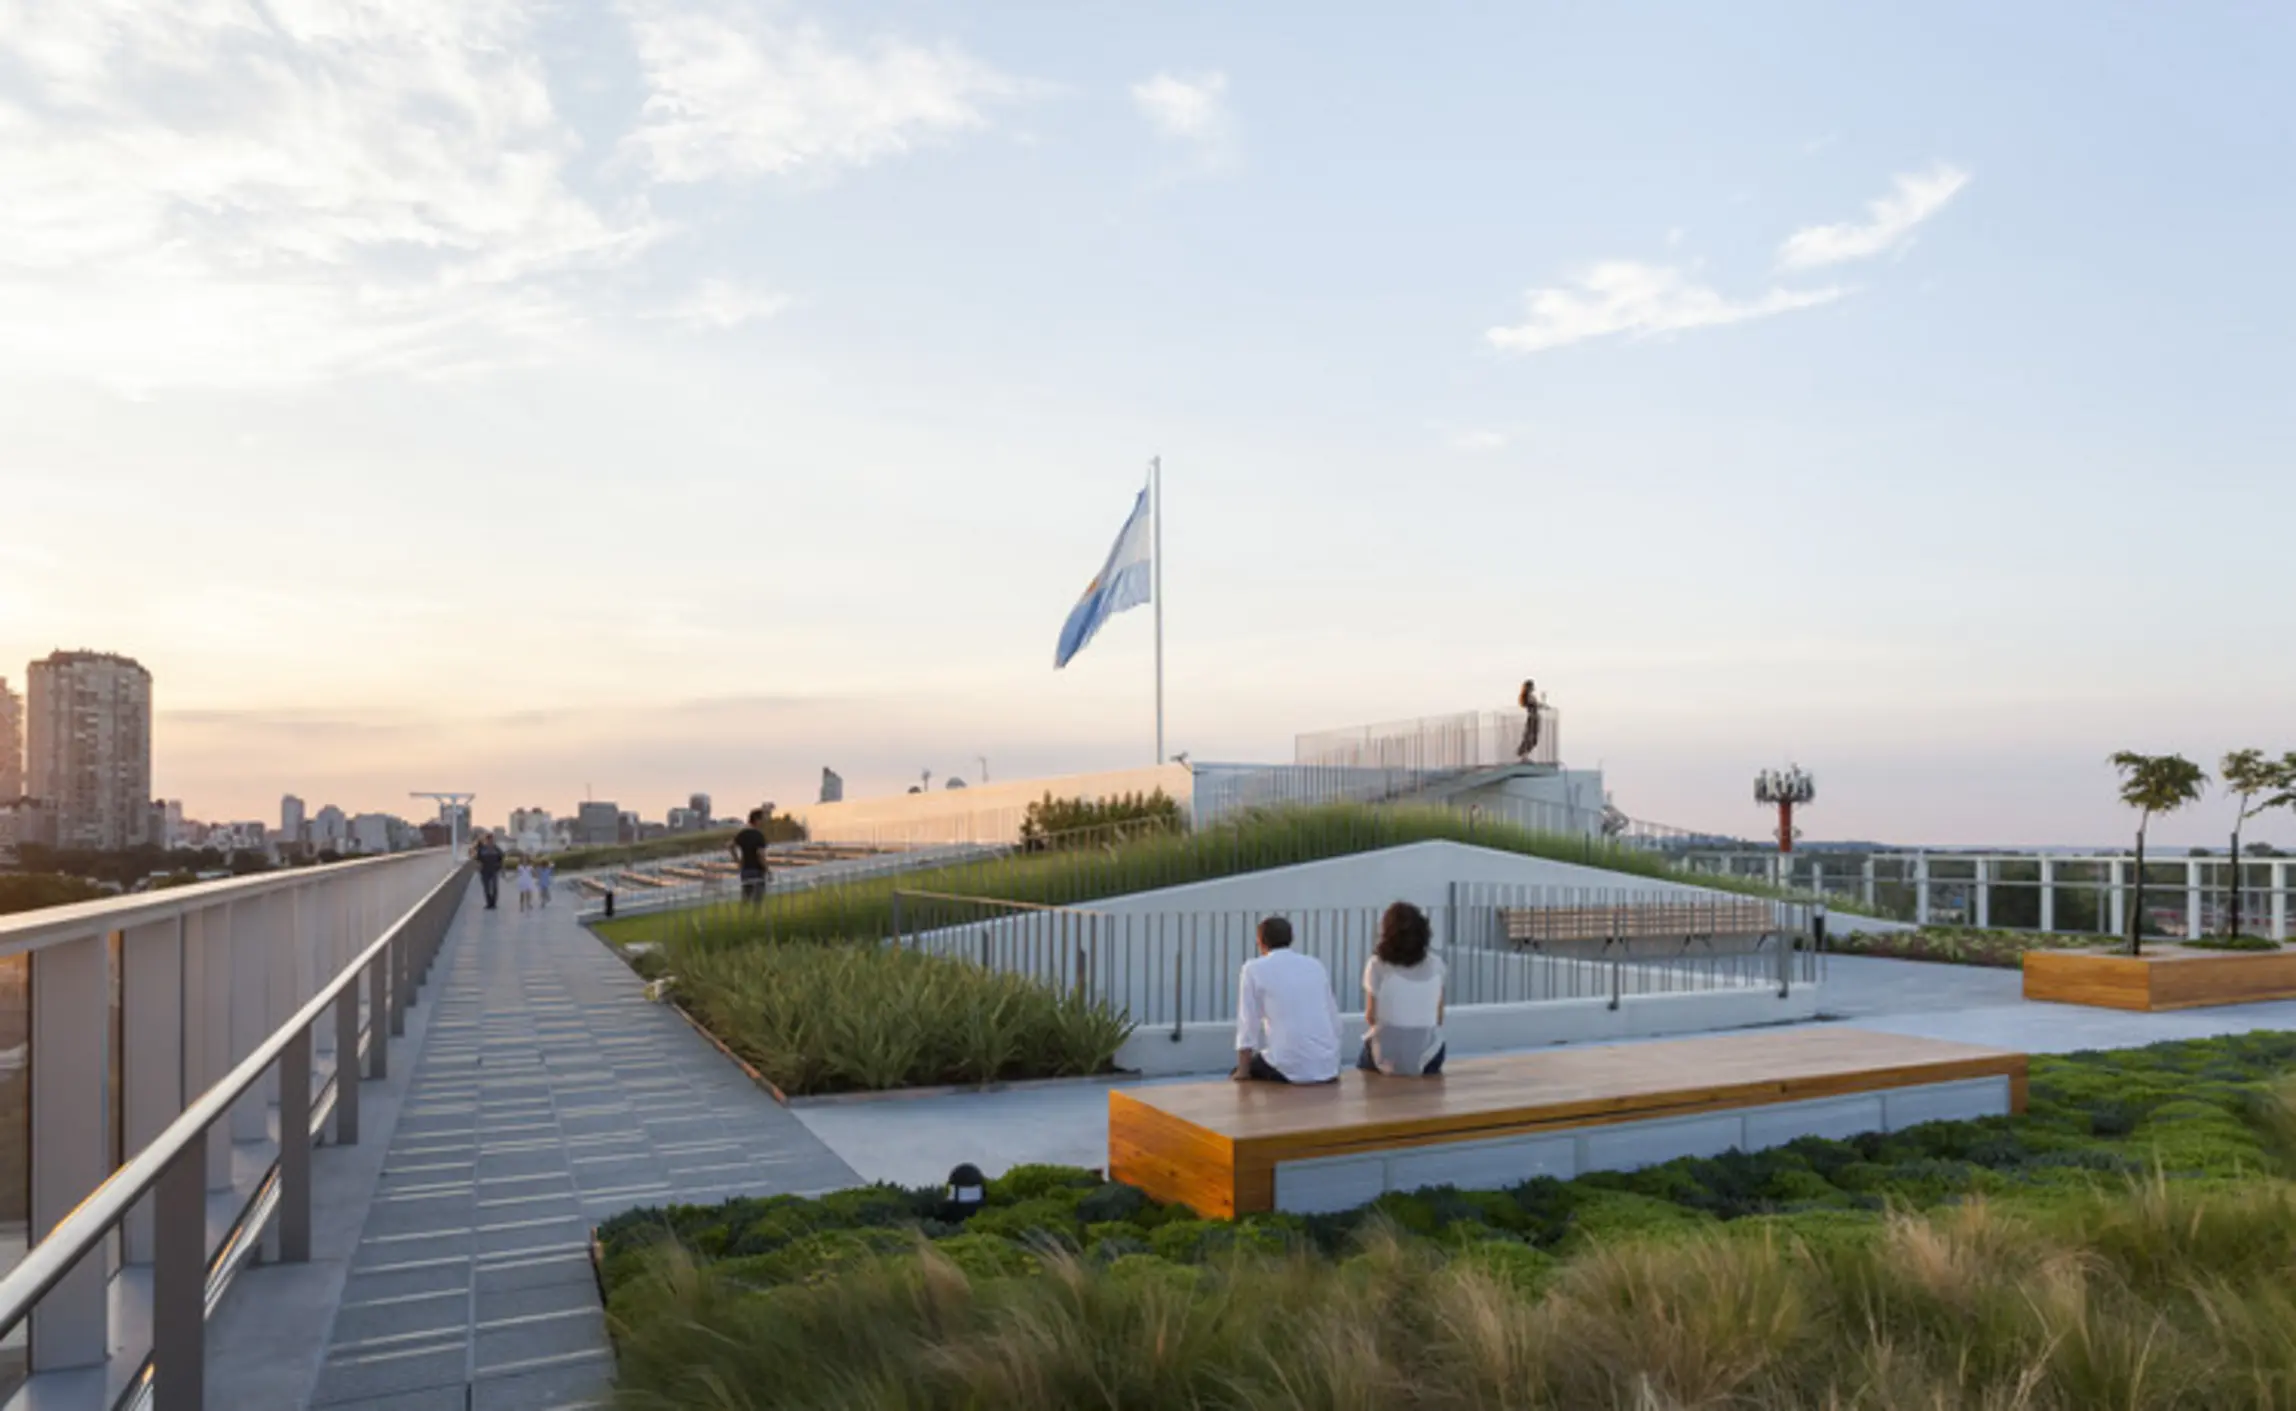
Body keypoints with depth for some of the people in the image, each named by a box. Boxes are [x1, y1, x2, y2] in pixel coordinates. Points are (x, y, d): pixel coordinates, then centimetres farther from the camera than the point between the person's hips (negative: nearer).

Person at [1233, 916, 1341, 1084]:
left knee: (1238, 1076, 23)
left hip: (1289, 1067, -5)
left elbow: (1248, 1024, 0)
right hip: (1327, 1066, 5)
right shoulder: (1316, 965, 14)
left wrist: (1243, 1072, 8)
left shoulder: (1254, 969, 2)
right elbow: (1334, 1019, 16)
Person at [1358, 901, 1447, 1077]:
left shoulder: (1378, 966, -11)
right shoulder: (1435, 965, -4)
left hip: (1387, 1059, -1)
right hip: (1427, 1060, 1)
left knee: (1363, 1060, 33)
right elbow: (1438, 1018, 3)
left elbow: (1371, 1017, -3)